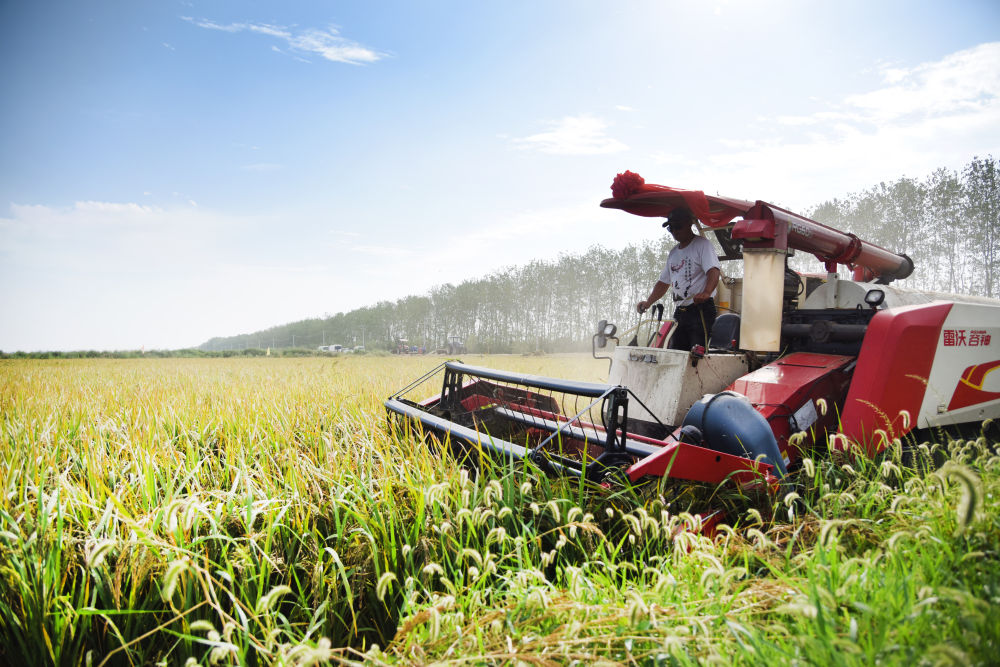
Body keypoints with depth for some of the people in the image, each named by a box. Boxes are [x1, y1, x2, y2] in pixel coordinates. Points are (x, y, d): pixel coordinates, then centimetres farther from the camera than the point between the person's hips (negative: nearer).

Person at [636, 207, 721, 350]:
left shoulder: (702, 244, -2)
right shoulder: (673, 252, 21)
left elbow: (714, 270, -17)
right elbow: (663, 282, 26)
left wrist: (706, 293, -37)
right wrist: (647, 303, 12)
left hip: (701, 309, -7)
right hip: (679, 312, 7)